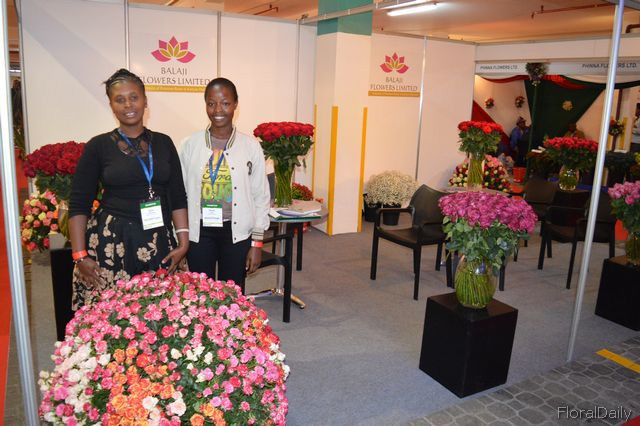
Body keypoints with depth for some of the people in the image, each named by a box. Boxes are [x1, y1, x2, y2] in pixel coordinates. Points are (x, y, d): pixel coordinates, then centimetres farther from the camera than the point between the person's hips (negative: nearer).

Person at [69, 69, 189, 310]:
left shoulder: (163, 143, 8)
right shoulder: (98, 146, 0)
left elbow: (177, 197, 9)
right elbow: (78, 204, 0)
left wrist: (183, 240, 2)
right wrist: (80, 255, -5)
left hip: (158, 242, 2)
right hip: (110, 241, -2)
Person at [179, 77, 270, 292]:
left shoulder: (251, 146, -4)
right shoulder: (191, 144, -1)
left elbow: (261, 196, 0)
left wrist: (257, 242, -2)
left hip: (237, 233, -1)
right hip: (199, 232, 1)